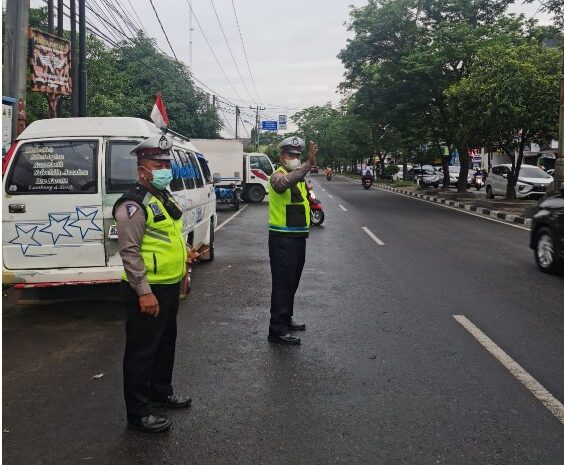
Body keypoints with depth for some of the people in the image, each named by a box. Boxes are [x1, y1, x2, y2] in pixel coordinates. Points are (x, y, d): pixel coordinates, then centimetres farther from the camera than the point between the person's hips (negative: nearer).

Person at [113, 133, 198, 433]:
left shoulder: (165, 198, 12)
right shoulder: (134, 204, -18)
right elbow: (129, 251, -23)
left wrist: (184, 252, 13)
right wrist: (144, 292, -25)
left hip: (169, 286, 10)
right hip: (147, 291, -10)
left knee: (166, 343, 23)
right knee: (141, 351, 1)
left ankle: (161, 392, 41)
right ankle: (138, 413, 13)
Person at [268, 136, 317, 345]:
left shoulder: (299, 177, 17)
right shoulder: (278, 175, -13)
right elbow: (284, 184, -41)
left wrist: (310, 193, 11)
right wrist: (308, 164, -48)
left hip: (298, 237, 9)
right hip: (282, 239, -9)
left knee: (292, 281, 19)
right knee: (282, 283, -8)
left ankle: (286, 319, 33)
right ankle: (277, 330, -3)